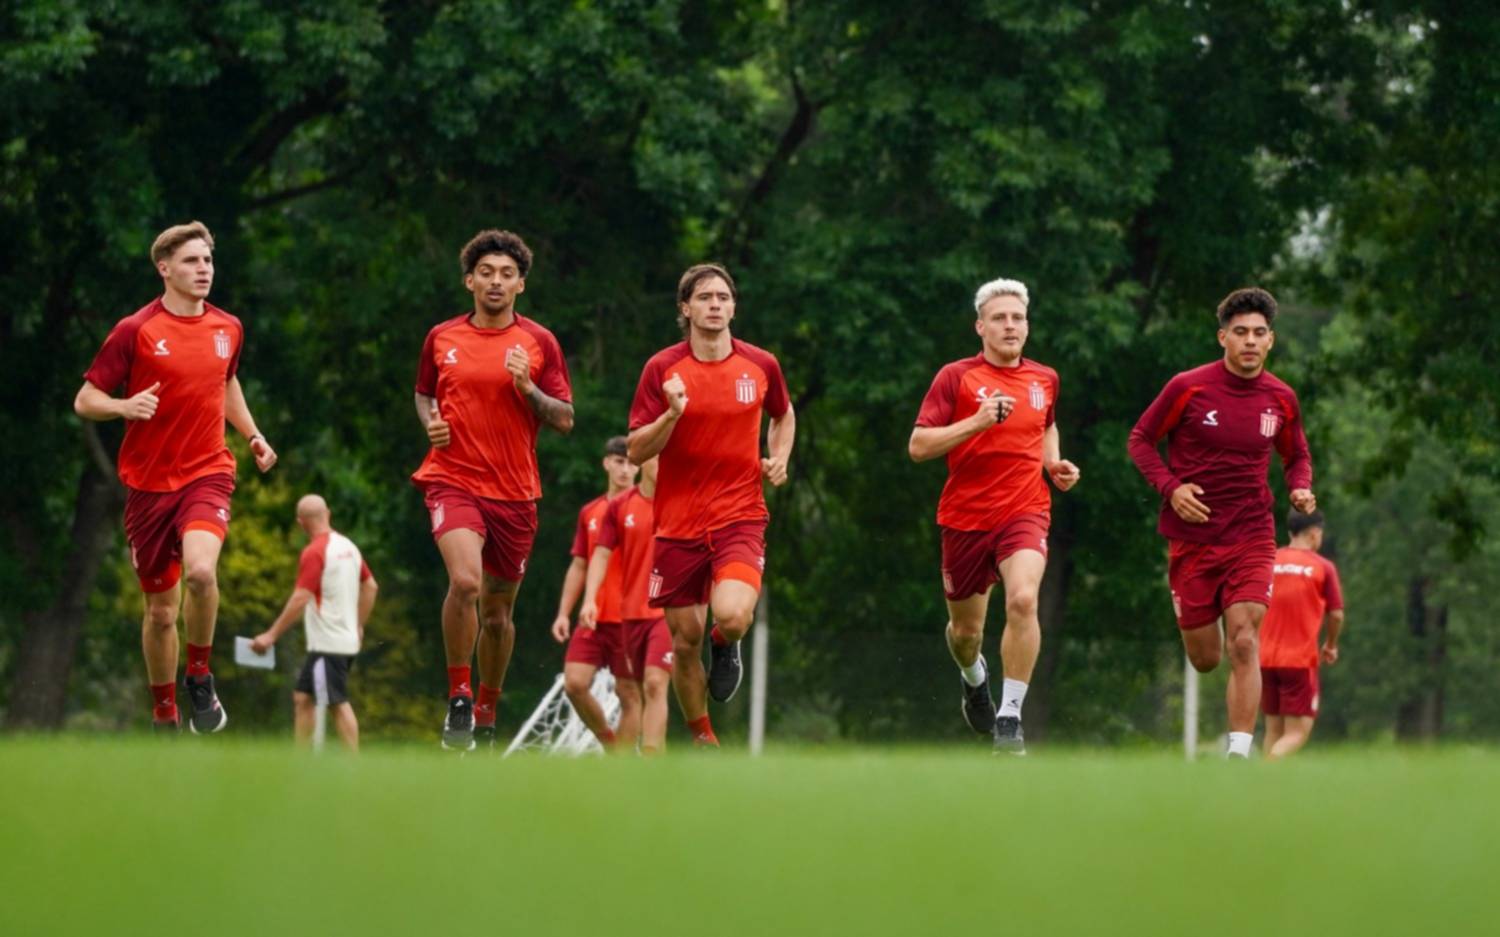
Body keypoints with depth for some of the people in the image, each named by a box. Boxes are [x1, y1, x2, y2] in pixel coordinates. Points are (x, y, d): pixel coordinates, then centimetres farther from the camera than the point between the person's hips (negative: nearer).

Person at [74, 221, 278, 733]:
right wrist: (125, 406, -25)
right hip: (149, 481, -1)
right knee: (160, 607, 6)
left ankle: (199, 676, -4)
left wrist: (253, 435, 13)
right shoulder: (135, 331, -7)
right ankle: (164, 716, 24)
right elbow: (84, 400, -5)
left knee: (201, 570, -28)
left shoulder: (228, 329, 5)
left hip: (207, 472, 1)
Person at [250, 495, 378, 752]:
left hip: (327, 643, -8)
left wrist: (272, 635, -20)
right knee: (303, 697, 12)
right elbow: (371, 586, 18)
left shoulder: (314, 552, -16)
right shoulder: (348, 546, 10)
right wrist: (358, 625, 26)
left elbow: (300, 599, -22)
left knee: (338, 704, -6)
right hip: (347, 639, 8)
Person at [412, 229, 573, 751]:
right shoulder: (442, 338, 5)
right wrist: (430, 422, -1)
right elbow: (424, 394, 21)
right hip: (453, 479, -1)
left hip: (514, 491, 1)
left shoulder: (538, 342, 2)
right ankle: (458, 698, -13)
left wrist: (527, 388, -16)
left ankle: (486, 711, 30)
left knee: (498, 612, 10)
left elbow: (565, 419, 1)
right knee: (465, 581, -27)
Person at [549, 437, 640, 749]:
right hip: (594, 618, 4)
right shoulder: (589, 512, 12)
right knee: (574, 683, -9)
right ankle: (608, 742, 14)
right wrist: (563, 613, 10)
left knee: (629, 694, -2)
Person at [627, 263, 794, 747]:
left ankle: (727, 646, 13)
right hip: (679, 521, 0)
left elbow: (783, 416, 24)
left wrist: (778, 459, 5)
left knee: (732, 617, -25)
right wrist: (672, 414, -22)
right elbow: (636, 452, -5)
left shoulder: (761, 365, 2)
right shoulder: (662, 368, -4)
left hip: (740, 516, 0)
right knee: (686, 639, 4)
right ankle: (703, 739, 25)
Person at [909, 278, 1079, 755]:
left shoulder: (1044, 379, 7)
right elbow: (918, 446, -11)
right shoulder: (956, 377, -5)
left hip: (1025, 512, 1)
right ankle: (974, 677, 50)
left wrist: (1054, 464, 9)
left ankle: (1010, 717, -20)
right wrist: (977, 423, -22)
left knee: (1023, 599, -27)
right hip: (966, 516, -1)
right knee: (965, 629, 12)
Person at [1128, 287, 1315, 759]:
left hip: (1251, 538, 1)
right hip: (1192, 538, -1)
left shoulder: (1281, 399, 2)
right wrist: (1170, 488, -14)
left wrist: (1300, 489, -4)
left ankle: (1239, 753, -15)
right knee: (1205, 659, 6)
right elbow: (1140, 440, 1)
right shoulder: (1188, 388, -8)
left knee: (1244, 644, -16)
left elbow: (1296, 456, 18)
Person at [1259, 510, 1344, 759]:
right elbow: (1336, 615, 0)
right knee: (1298, 733, -3)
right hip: (1301, 659, -4)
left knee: (1274, 731, 14)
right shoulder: (1323, 566, -3)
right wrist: (1331, 645, 19)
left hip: (1265, 659, 4)